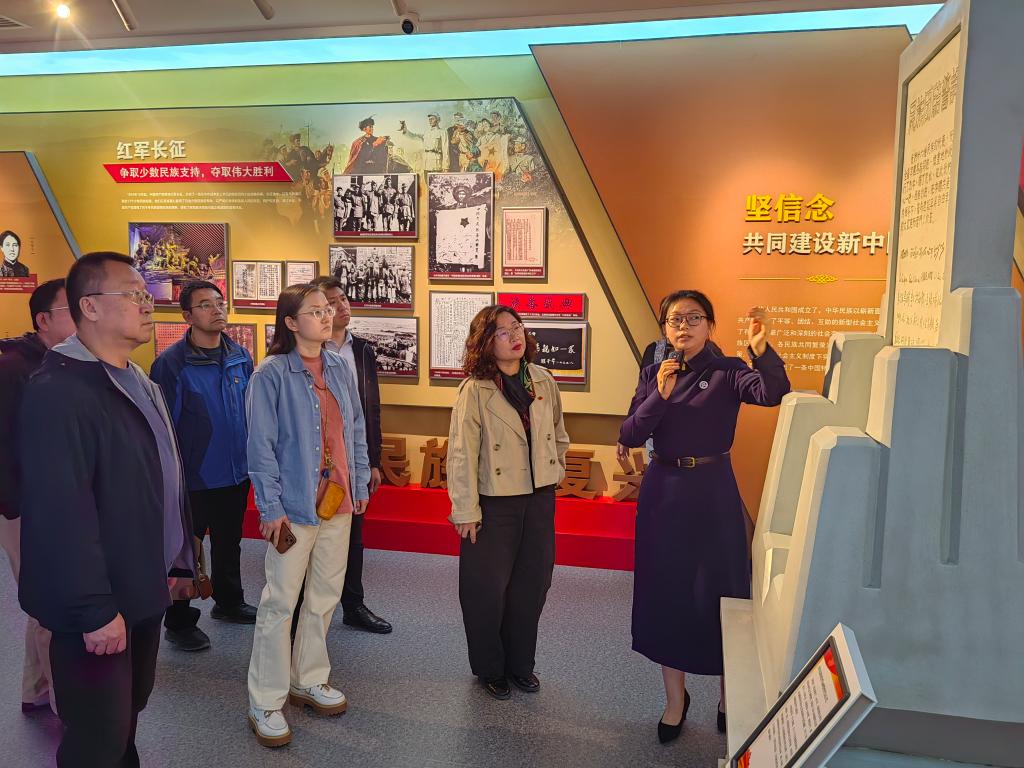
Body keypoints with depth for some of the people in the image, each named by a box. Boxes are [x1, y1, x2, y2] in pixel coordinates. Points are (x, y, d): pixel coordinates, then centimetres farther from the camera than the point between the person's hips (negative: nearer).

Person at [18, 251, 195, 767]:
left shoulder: (138, 384, 11)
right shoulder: (58, 391, -22)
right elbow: (63, 512, -27)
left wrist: (174, 560, 17)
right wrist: (95, 610, -25)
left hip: (143, 587, 9)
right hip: (99, 603, -9)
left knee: (128, 713, 22)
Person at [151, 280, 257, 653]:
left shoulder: (241, 357, 2)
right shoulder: (171, 363, -15)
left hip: (237, 473, 6)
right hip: (194, 478, -5)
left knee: (229, 543, 22)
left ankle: (229, 602, 41)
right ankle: (178, 623, 25)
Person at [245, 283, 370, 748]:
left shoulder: (340, 369, 6)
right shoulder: (271, 373, -11)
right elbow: (261, 446, -12)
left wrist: (360, 483, 10)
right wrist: (271, 508, -14)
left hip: (339, 502, 6)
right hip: (295, 505, -6)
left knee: (325, 598, 16)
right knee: (279, 604, 2)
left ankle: (309, 680, 33)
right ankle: (265, 704, 16)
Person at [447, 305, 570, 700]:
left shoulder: (543, 380, 2)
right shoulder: (474, 389, -13)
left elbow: (558, 433, 17)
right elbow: (462, 453, -13)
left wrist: (554, 471, 13)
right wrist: (466, 510, -13)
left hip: (539, 498, 5)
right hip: (495, 502, -4)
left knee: (532, 583, 14)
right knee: (488, 588, 8)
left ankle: (521, 664, 33)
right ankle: (490, 669, 30)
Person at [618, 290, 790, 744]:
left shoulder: (727, 372, -5)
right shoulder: (653, 374, 5)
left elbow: (773, 393, -25)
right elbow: (628, 437, -4)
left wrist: (761, 350, -41)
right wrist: (659, 396, -16)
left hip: (712, 490, -3)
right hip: (662, 490, 3)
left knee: (719, 591, 5)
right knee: (665, 592, 10)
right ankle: (675, 697, 29)